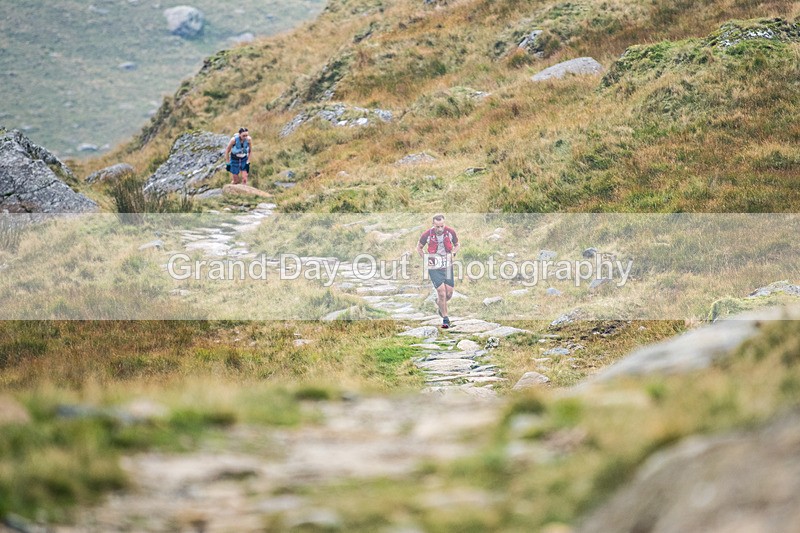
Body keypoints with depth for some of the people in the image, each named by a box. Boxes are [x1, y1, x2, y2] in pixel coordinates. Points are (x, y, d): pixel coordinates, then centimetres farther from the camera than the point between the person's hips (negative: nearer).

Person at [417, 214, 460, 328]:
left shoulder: (451, 232, -8)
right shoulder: (427, 235, -13)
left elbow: (457, 245, 12)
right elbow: (419, 248, 6)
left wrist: (453, 253, -7)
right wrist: (425, 259, -7)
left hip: (447, 267, 3)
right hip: (434, 268, -3)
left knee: (449, 293, 4)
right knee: (442, 293, -11)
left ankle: (439, 303, 39)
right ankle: (445, 319, 2)